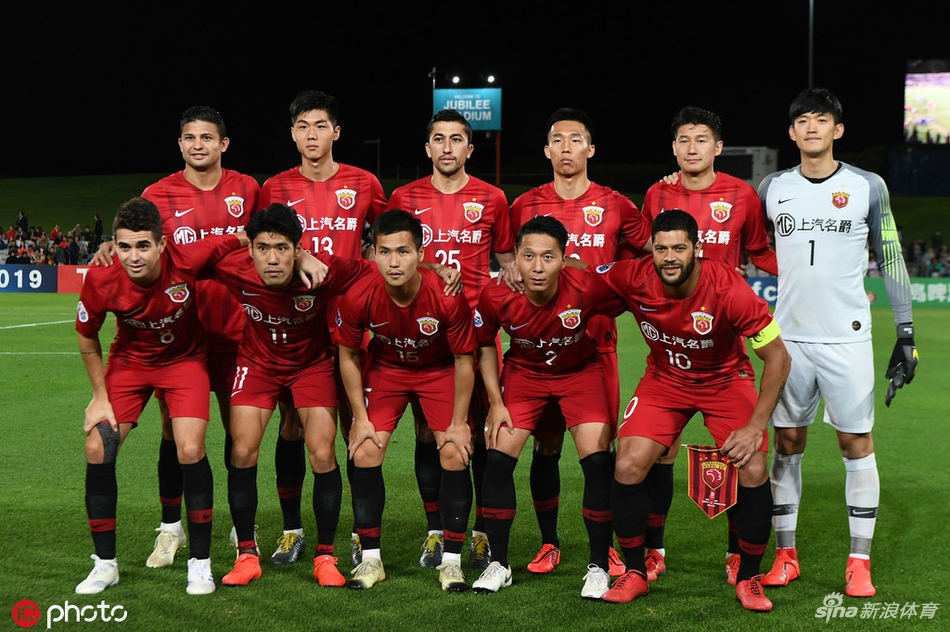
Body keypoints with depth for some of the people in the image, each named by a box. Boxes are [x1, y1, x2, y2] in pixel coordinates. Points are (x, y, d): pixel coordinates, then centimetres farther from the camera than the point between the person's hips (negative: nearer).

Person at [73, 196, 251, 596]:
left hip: (185, 359, -2)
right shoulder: (101, 281, -26)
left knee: (190, 450, -17)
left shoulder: (189, 260, -32)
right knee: (97, 448, -8)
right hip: (129, 361, 2)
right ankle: (105, 564, 9)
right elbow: (87, 338, -6)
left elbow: (245, 239, -16)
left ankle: (201, 563, 0)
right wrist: (100, 396, -3)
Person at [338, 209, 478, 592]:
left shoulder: (449, 297, -32)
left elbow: (464, 361, -17)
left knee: (454, 454, -13)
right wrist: (361, 418, -9)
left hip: (440, 370, -1)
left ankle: (452, 560, 0)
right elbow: (348, 356, -9)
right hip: (385, 369, 1)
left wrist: (459, 423, -14)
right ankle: (370, 558, 2)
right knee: (365, 453, -11)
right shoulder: (359, 298, -28)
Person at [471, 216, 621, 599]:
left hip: (581, 371, -1)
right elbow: (484, 346, -5)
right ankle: (498, 564, 7)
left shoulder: (587, 289, -32)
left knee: (598, 460, -15)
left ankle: (599, 567, 0)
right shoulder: (496, 297, -25)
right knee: (498, 457, -9)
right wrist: (496, 402, -7)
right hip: (523, 372, 2)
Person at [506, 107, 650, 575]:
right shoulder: (525, 206, 6)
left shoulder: (615, 207, 5)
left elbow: (653, 254, 13)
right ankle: (548, 543, 16)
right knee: (545, 446, 3)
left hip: (597, 342, 0)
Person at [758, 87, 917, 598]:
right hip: (789, 337, 2)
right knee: (787, 443, 5)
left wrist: (906, 334, 1)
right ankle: (785, 556, 14)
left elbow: (891, 260, 5)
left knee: (856, 443, -1)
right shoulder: (772, 188, 7)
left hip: (846, 337, -2)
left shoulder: (868, 186, 1)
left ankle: (859, 563, 5)